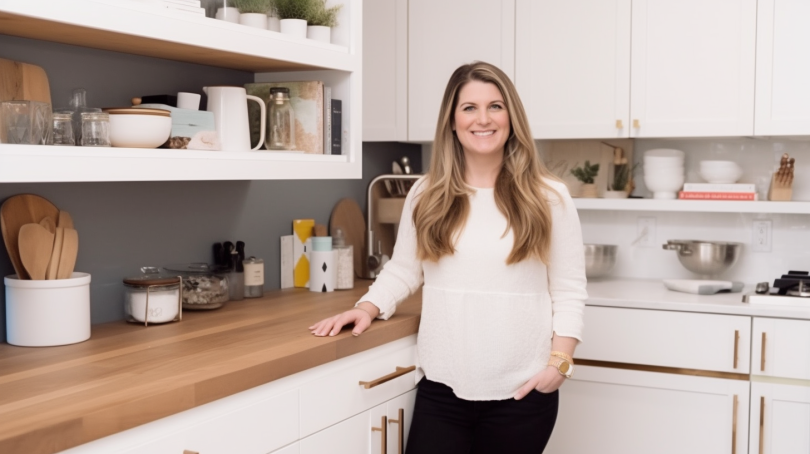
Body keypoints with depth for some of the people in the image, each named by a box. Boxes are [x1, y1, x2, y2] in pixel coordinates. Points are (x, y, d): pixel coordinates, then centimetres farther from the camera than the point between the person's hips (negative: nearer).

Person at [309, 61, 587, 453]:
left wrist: (559, 360, -8)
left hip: (521, 392, -1)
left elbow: (569, 290, 0)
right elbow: (403, 271, 10)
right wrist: (367, 308, -6)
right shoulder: (427, 194, 4)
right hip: (441, 387, 1)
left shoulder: (548, 198, -1)